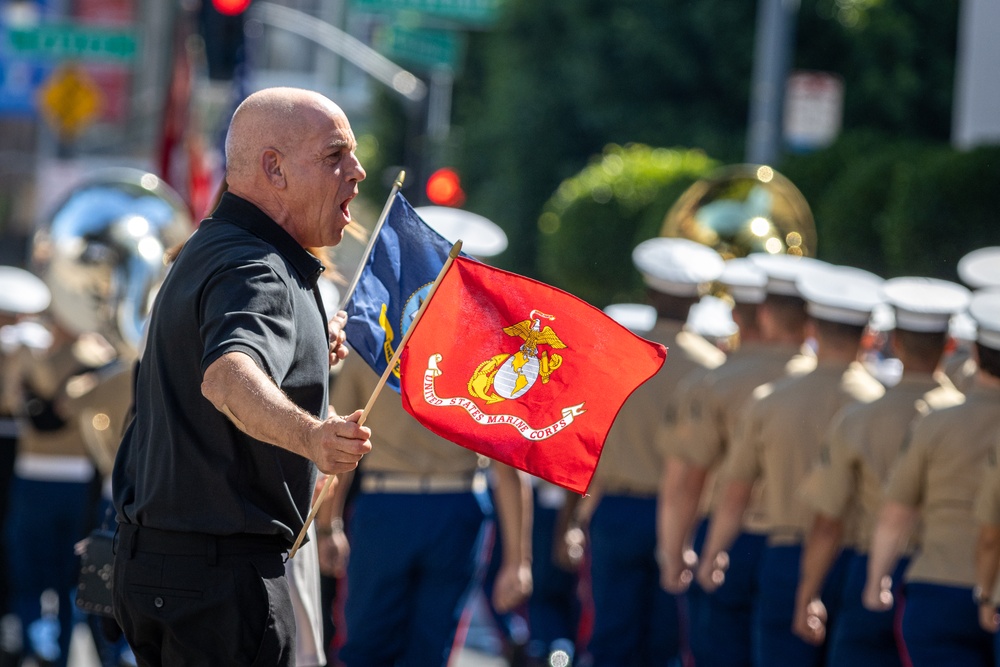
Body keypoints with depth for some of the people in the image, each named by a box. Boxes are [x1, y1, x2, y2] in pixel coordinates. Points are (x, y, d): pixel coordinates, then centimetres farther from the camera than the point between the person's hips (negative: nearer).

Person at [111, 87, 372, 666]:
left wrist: (312, 350, 22)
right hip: (220, 573, -10)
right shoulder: (255, 272, -18)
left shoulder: (210, 251, 16)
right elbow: (226, 378, -40)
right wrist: (311, 434, -60)